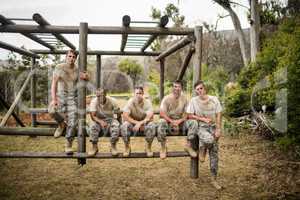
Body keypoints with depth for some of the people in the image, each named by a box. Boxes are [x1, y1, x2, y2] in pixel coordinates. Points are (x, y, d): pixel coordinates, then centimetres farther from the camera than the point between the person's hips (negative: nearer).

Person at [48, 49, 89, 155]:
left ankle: (68, 145, 12)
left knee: (72, 122, -4)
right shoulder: (59, 68, -5)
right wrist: (53, 99, -20)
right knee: (52, 110, -29)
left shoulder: (78, 70, 1)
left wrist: (86, 77, -12)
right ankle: (62, 124, 3)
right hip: (60, 96, -1)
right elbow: (54, 84, -9)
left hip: (72, 98, 1)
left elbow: (86, 78, 14)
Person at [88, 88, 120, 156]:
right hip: (98, 120, 0)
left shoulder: (111, 101, -13)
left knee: (116, 125, -32)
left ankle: (113, 147, -16)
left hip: (109, 119, 0)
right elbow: (93, 116, -20)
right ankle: (94, 147, -14)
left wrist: (118, 122, -22)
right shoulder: (94, 101, -14)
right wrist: (101, 121, -37)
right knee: (93, 126, -32)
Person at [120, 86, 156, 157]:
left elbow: (150, 117, -22)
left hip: (144, 123, 0)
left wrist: (140, 123, -34)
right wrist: (136, 122, -28)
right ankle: (127, 147, -8)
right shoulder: (130, 102, -11)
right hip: (132, 123, 0)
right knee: (124, 126, -31)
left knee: (152, 125, -32)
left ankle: (148, 147, -9)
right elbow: (125, 116, -20)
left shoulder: (147, 102, -11)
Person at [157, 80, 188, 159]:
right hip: (168, 121, -2)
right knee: (161, 122, -35)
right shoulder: (167, 98, -6)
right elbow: (162, 113, -14)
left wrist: (179, 121, -18)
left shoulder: (184, 98, 1)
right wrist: (172, 121, -23)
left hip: (180, 122, 2)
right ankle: (163, 148, -21)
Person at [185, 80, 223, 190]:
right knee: (209, 139, -35)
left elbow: (218, 115, 1)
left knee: (214, 153, -1)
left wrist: (218, 129, -10)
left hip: (213, 127, 3)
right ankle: (202, 150, 1)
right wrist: (203, 119, -12)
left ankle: (214, 179, 10)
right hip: (201, 127, -2)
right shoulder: (194, 100, -1)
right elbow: (189, 115, -2)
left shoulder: (214, 99, 4)